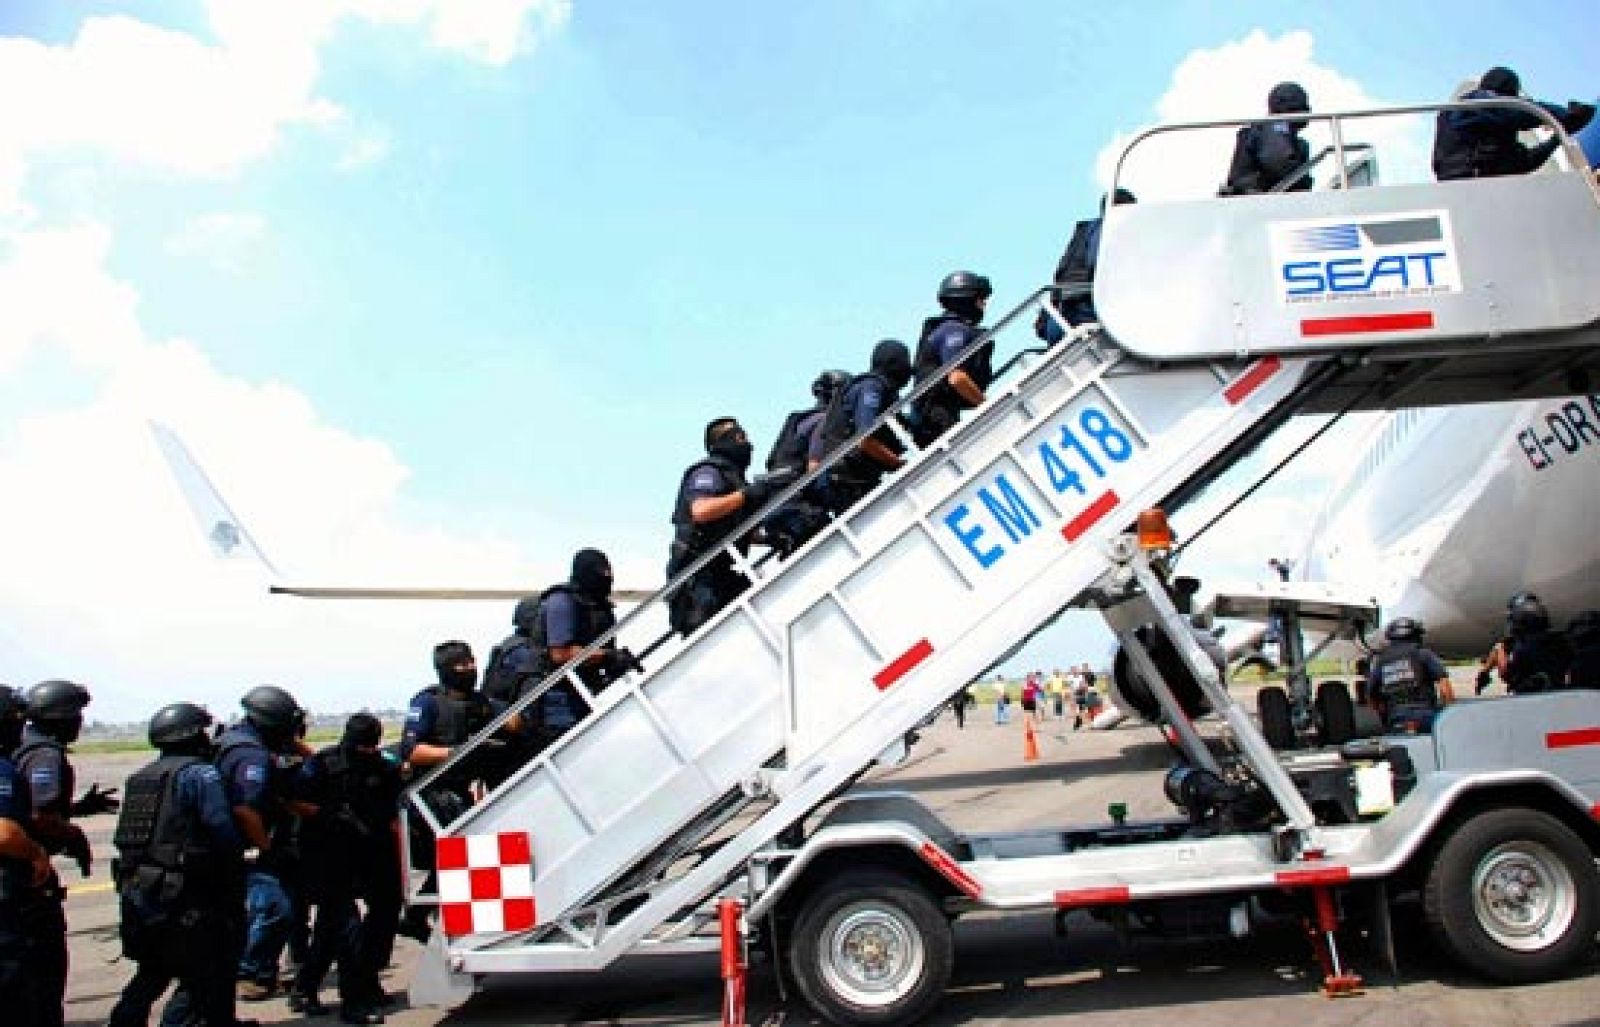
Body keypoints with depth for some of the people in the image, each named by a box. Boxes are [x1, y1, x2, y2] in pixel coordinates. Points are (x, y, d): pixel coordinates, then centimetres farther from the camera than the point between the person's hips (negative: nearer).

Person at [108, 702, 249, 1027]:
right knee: (210, 979, 4)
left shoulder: (142, 776, 14)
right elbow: (223, 829, -17)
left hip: (136, 893, 8)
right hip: (183, 899, -8)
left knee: (151, 975, 23)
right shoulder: (200, 773, -12)